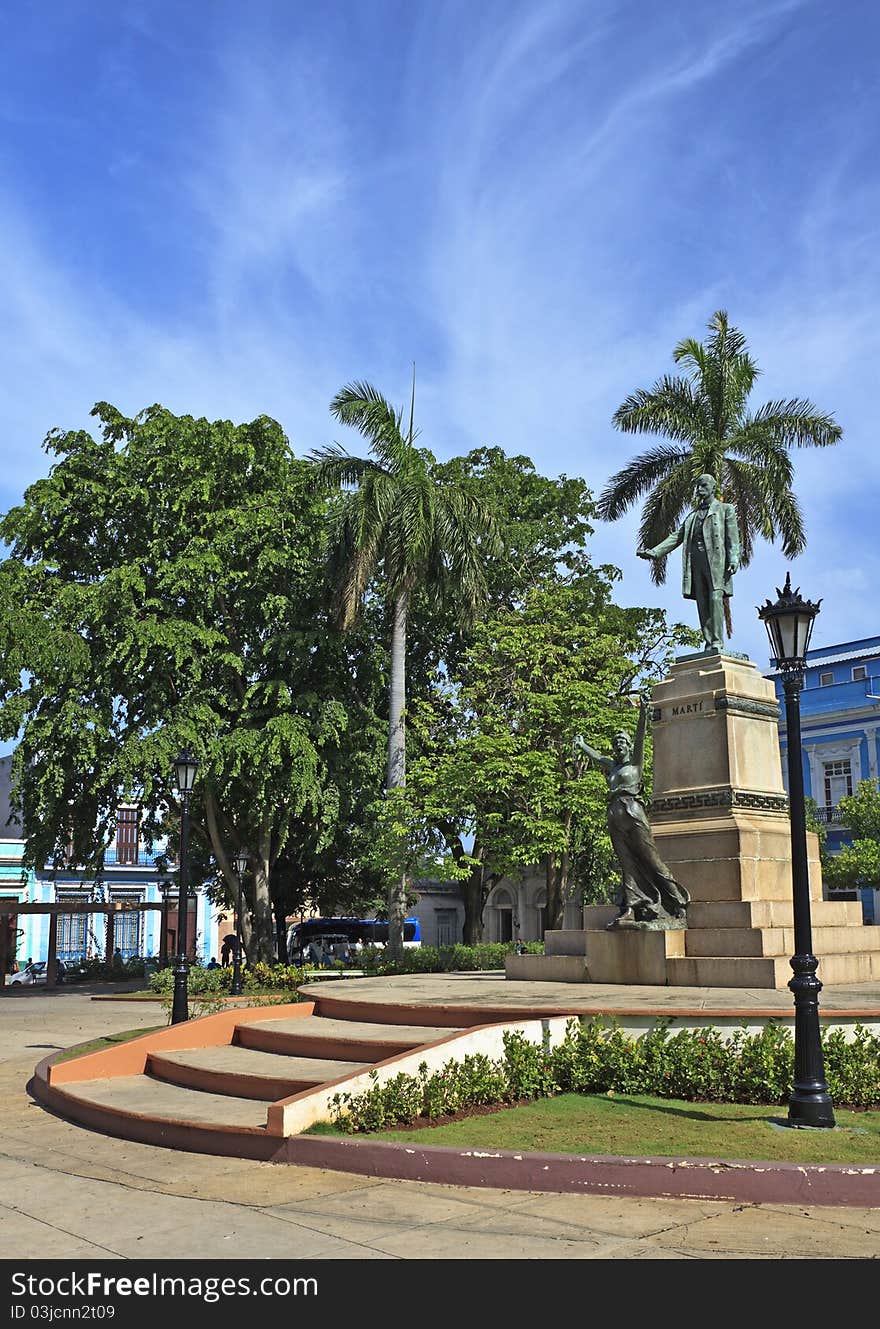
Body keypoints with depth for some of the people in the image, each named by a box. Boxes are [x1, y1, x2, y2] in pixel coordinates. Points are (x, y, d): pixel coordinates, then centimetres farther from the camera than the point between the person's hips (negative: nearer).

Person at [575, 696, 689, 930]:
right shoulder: (611, 766, 21)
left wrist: (643, 712, -12)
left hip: (633, 813, -5)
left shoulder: (635, 762, 8)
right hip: (615, 817, 5)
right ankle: (629, 908, -9)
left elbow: (640, 735, -2)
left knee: (649, 858, -8)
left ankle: (676, 899, -2)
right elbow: (595, 755, 38)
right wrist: (581, 745, 53)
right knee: (626, 863, -1)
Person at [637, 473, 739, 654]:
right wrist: (654, 552, 9)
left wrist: (733, 559, -13)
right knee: (702, 604, -4)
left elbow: (732, 537, 3)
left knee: (715, 598, -18)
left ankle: (717, 643, -22)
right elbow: (677, 537, 22)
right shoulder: (693, 515, 30)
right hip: (696, 560, 5)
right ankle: (709, 643, -7)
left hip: (716, 559, -5)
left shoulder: (726, 509, 15)